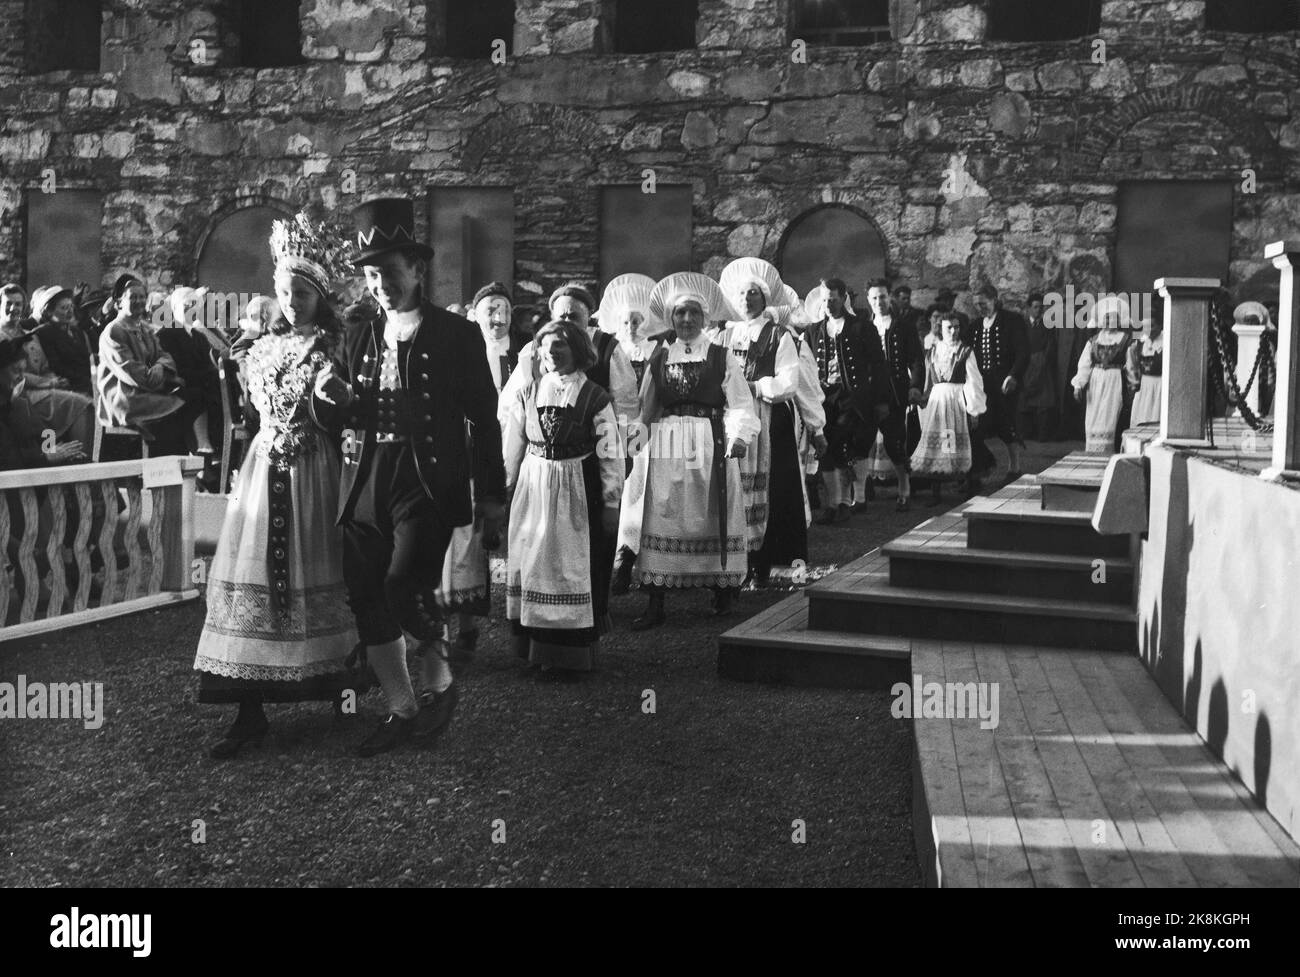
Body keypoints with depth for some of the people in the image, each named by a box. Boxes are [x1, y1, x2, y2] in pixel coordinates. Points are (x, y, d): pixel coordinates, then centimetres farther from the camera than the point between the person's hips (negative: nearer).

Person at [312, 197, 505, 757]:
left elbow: (484, 420, 2)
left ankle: (439, 681, 5)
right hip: (365, 486, 5)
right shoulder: (357, 337, 14)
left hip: (426, 483, -5)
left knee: (405, 582, -21)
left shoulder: (456, 335, 1)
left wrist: (491, 495, 0)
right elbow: (331, 422, 15)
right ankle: (402, 710, 20)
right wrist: (326, 397, -8)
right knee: (366, 601, 5)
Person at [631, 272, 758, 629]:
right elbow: (645, 409, 14)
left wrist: (738, 436, -19)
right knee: (661, 517, -1)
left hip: (711, 447, -2)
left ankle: (722, 593, 16)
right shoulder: (659, 359, 11)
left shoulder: (721, 356, 3)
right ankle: (655, 605, 2)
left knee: (713, 517, 1)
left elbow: (740, 404, -4)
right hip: (666, 448, 2)